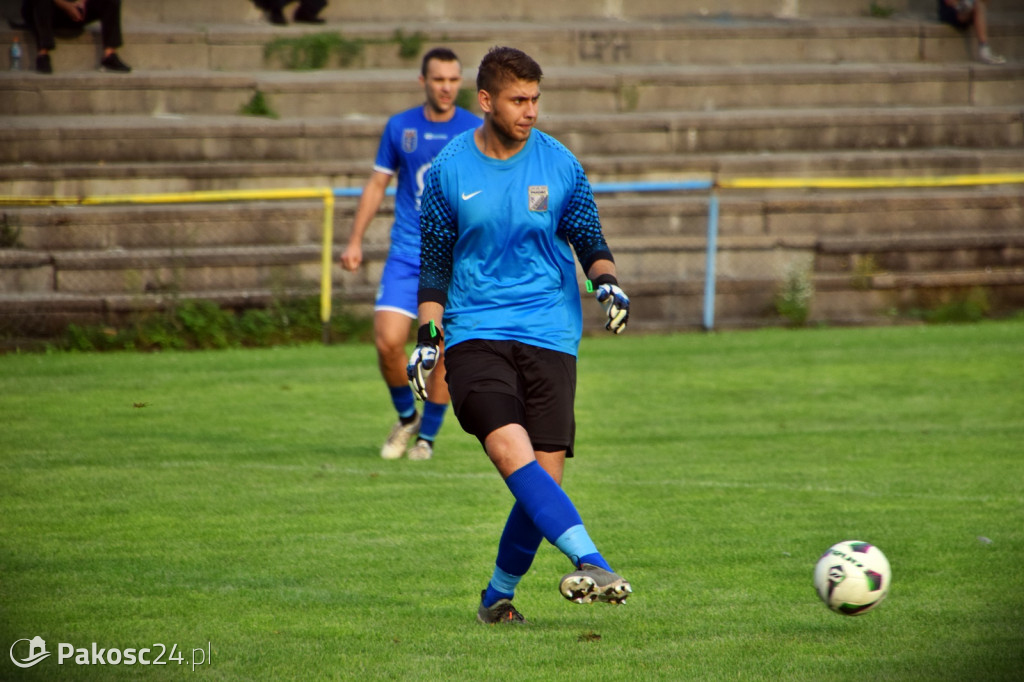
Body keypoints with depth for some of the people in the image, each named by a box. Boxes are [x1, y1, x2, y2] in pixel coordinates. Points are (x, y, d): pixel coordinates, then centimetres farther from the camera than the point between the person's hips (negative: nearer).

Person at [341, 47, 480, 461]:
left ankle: (428, 435, 15)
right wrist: (355, 240, 6)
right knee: (388, 341, -11)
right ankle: (406, 418, 14)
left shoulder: (476, 131, -1)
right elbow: (377, 184, 12)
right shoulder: (400, 128, 4)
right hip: (406, 253, 1)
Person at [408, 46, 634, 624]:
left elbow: (590, 242, 11)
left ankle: (499, 595, 14)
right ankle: (591, 564, -36)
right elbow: (435, 263, 12)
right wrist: (428, 338, 6)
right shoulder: (449, 169, 3)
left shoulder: (561, 165, 3)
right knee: (512, 451, -25)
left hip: (549, 334, 1)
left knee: (545, 474, -6)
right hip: (475, 333, -1)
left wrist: (608, 280, -10)